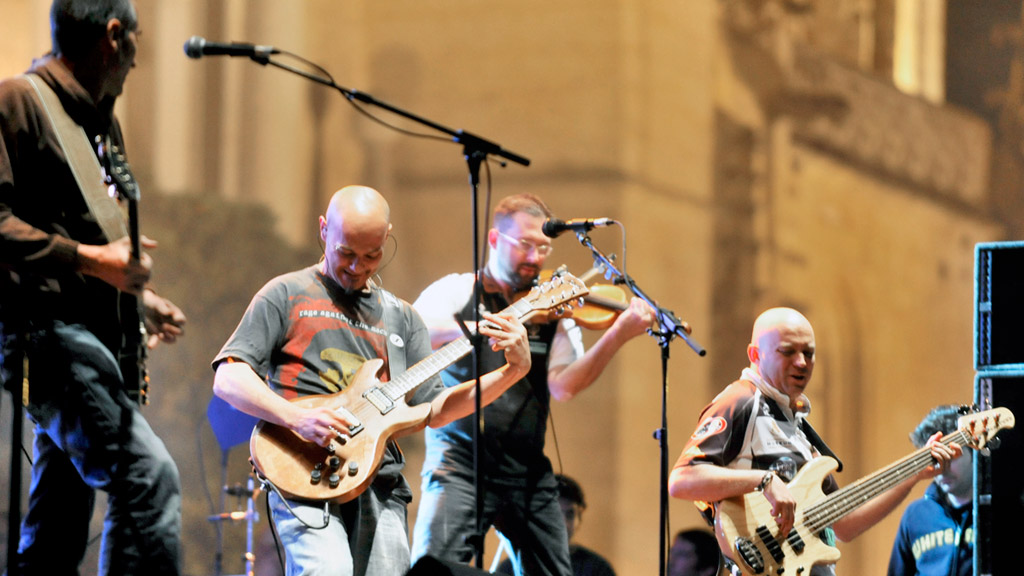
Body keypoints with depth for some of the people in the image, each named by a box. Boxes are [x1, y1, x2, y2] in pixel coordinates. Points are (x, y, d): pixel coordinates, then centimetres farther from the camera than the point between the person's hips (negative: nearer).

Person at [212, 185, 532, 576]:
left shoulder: (400, 317, 20)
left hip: (380, 488, 5)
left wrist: (512, 371, 3)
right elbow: (228, 379, -2)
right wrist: (298, 418, -17)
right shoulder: (286, 295, 7)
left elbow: (432, 409, 15)